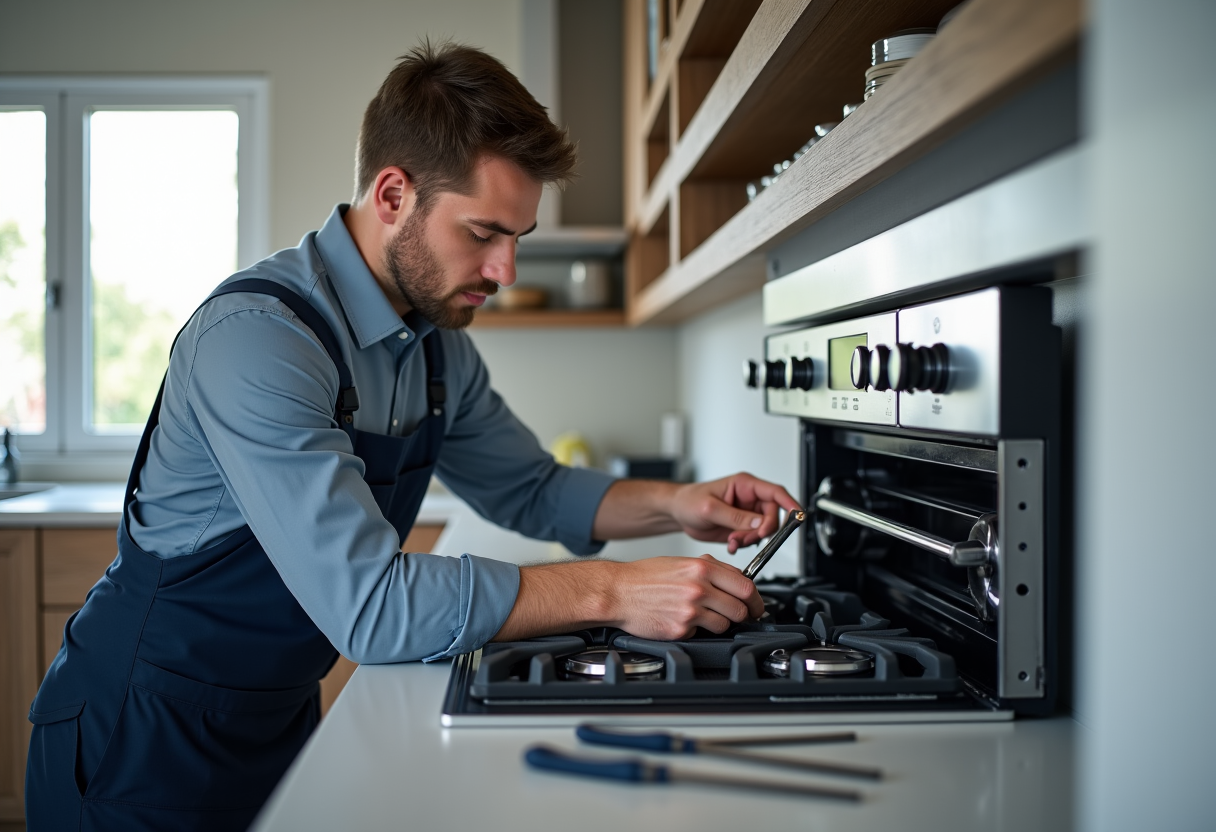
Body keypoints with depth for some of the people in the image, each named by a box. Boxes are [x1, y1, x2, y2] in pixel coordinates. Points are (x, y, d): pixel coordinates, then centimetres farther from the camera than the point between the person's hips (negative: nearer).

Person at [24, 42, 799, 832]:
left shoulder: (438, 342, 0)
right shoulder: (257, 336, -28)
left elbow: (529, 488, 11)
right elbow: (368, 602, -33)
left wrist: (676, 506, -5)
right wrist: (611, 593, -31)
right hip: (143, 742, -7)